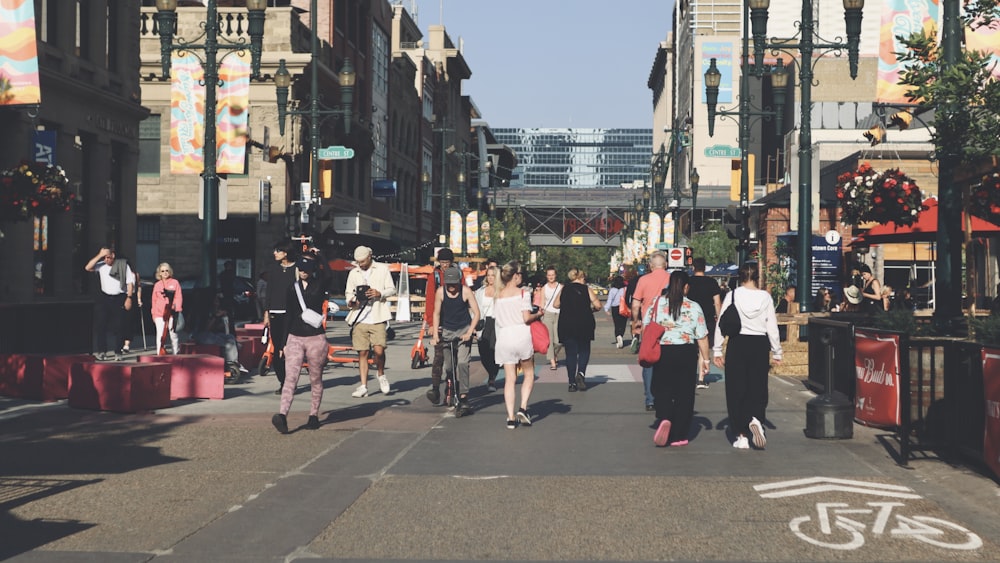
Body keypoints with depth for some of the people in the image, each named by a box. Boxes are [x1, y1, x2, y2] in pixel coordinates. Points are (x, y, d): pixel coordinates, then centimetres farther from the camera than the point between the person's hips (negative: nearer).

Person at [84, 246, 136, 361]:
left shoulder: (123, 265, -2)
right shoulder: (101, 265, 5)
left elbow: (130, 282, -2)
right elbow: (87, 268, -8)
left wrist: (129, 298, -9)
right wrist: (99, 256, -11)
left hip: (119, 298, -3)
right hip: (105, 298, 3)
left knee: (118, 327, 0)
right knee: (101, 325, -2)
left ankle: (117, 353, 7)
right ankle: (102, 351, 5)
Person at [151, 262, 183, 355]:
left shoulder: (175, 283, 7)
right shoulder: (157, 285, 13)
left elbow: (179, 298, 3)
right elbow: (154, 300, 15)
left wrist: (177, 310, -7)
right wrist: (153, 313, 9)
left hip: (172, 313, -1)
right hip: (159, 314, 1)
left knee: (173, 334, 3)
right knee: (160, 335, -8)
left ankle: (175, 354, 13)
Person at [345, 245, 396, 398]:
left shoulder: (382, 269, 8)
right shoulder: (353, 273, 16)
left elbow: (392, 289, 7)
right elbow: (349, 293, 19)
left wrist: (380, 294, -12)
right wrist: (350, 301, -4)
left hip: (377, 317, -3)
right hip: (359, 318, 3)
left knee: (379, 350, -15)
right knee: (362, 353, 1)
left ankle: (381, 375, 12)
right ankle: (363, 386, 6)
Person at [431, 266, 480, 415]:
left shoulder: (466, 291, -11)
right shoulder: (440, 292, -7)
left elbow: (476, 313, -8)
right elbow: (436, 313, 3)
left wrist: (469, 332, -16)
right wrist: (435, 334, -5)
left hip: (464, 330, -3)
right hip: (447, 331, 3)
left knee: (462, 363, -17)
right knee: (448, 366, 4)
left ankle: (463, 399, -19)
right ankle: (451, 393, 26)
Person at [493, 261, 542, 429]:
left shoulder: (498, 297, 9)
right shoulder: (523, 293, -6)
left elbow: (498, 320, 11)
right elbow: (526, 318, -12)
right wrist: (539, 314, 5)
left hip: (504, 337, 4)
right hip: (521, 335, -4)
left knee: (509, 379, 5)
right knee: (529, 373, 15)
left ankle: (511, 418, 1)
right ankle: (523, 408, 0)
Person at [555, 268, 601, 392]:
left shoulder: (564, 289, 5)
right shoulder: (586, 289, 0)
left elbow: (556, 304, 11)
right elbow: (598, 305, -4)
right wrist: (591, 309, 16)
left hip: (566, 325, 2)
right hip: (584, 325, -2)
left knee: (570, 353, 6)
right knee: (584, 350, 13)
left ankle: (572, 383, 3)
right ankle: (581, 373, -12)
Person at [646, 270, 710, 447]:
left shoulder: (657, 304, 1)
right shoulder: (694, 307, -3)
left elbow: (645, 328, 6)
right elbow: (702, 336, -1)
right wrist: (705, 359, 8)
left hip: (662, 353, 1)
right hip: (686, 353, -1)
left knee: (662, 391, 10)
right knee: (684, 394, 8)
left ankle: (664, 419, -18)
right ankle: (678, 436, 10)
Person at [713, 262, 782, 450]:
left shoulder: (732, 295, -4)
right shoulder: (765, 297, -1)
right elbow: (772, 327, 1)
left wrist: (717, 350, 3)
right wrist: (777, 352, 10)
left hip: (737, 344, -1)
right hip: (760, 344, 1)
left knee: (736, 390, 7)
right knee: (758, 387, 11)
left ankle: (741, 435, 7)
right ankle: (756, 419, -18)